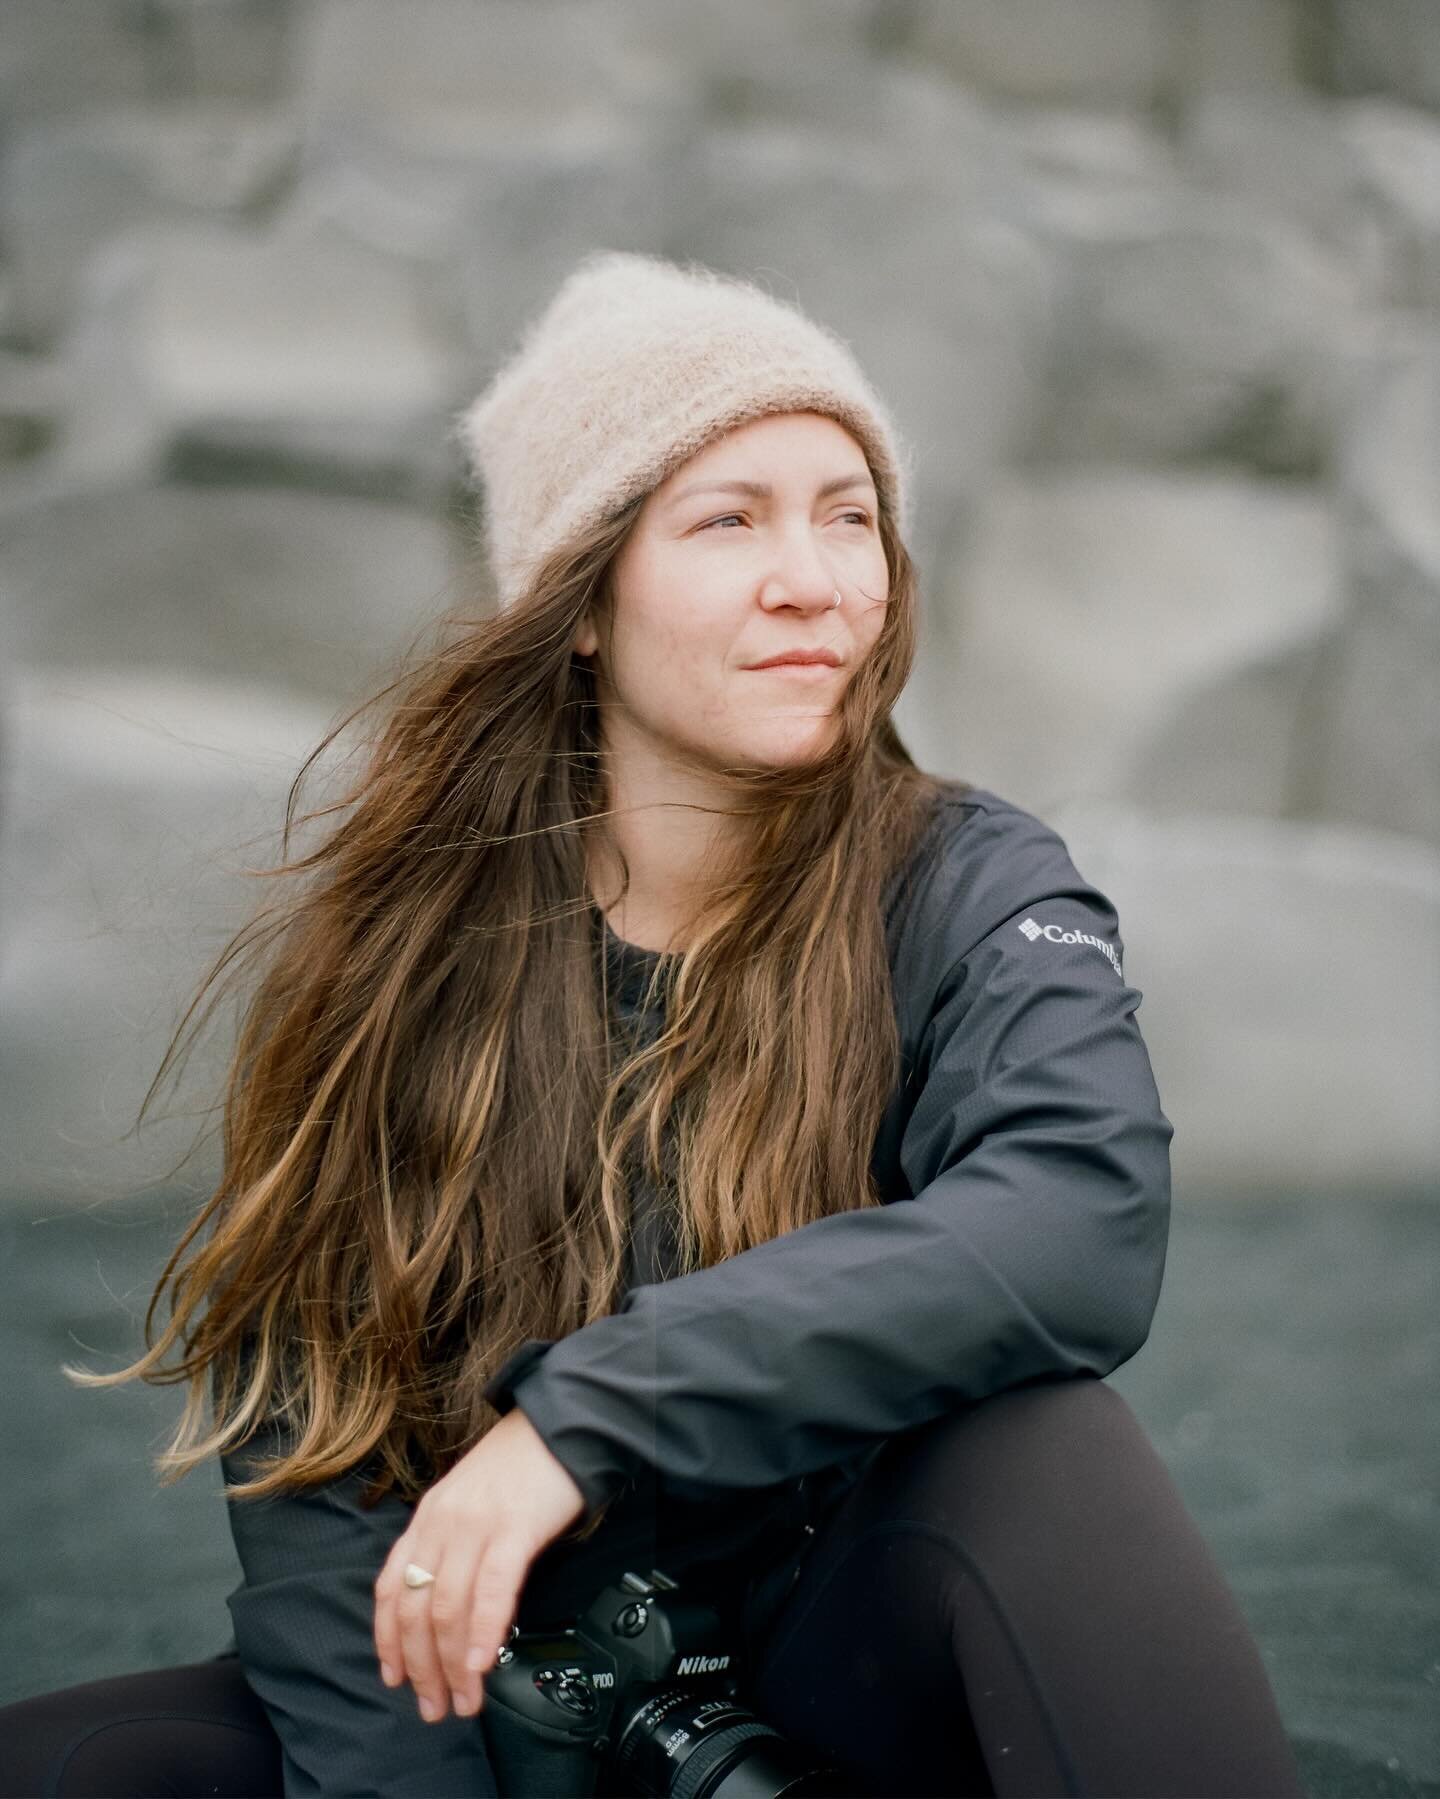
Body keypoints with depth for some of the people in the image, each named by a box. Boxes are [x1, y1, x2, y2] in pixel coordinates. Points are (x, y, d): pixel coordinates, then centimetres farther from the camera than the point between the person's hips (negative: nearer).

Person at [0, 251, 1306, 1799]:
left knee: (1029, 1446, -33)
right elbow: (299, 1433, -6)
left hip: (852, 1668, -2)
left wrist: (588, 1414, -34)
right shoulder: (389, 930, -2)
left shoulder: (967, 890, -7)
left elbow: (1086, 1220, -29)